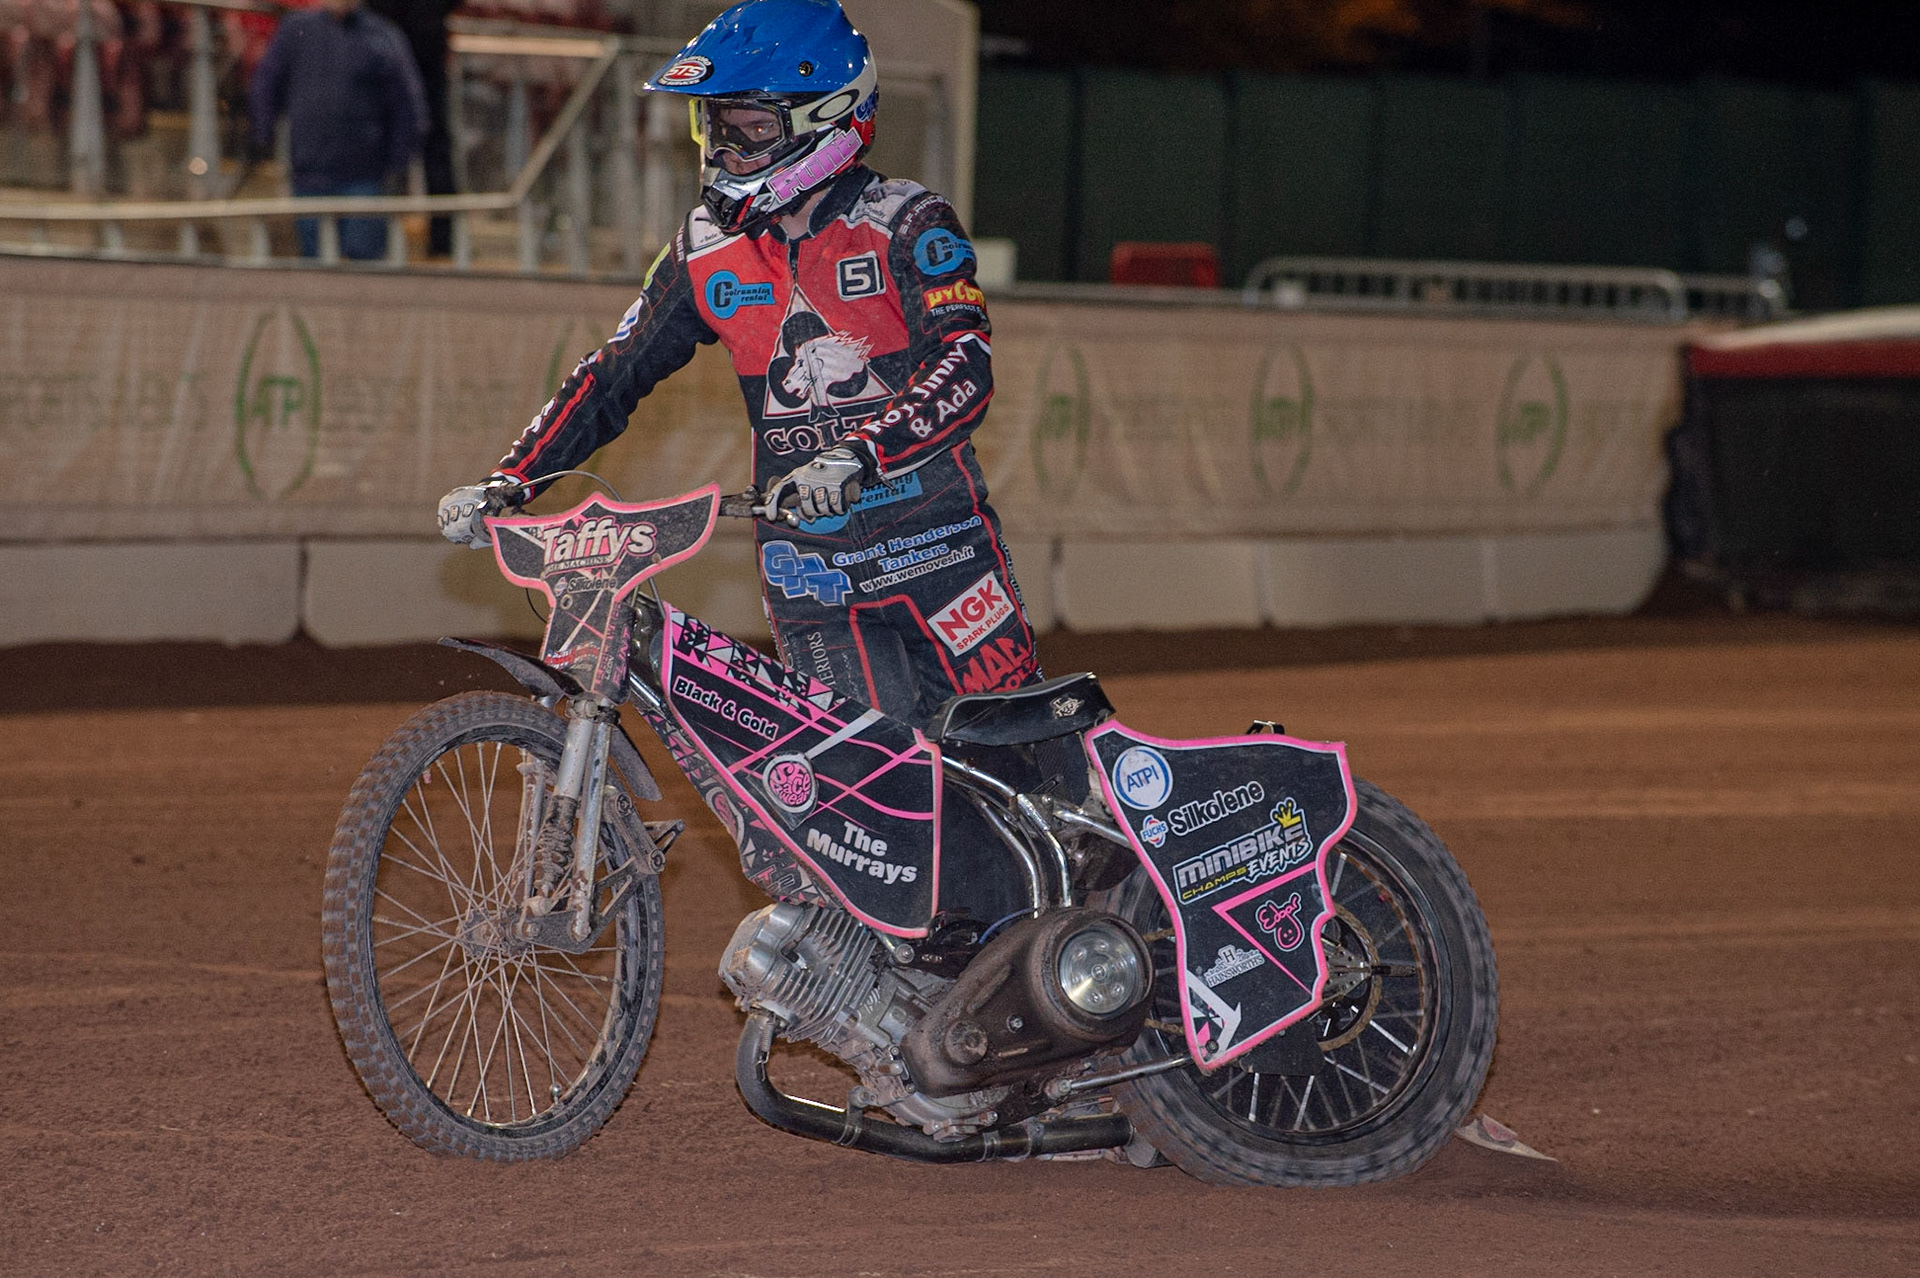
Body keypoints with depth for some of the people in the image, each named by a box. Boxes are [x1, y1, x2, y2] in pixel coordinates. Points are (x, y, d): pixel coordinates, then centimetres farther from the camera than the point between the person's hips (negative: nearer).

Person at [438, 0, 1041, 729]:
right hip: (806, 572, 3)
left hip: (933, 545, -3)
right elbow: (614, 374, 12)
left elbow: (964, 368, -20)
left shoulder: (906, 224, -7)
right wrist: (510, 483, 0)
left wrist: (859, 458, -35)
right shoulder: (707, 252, 7)